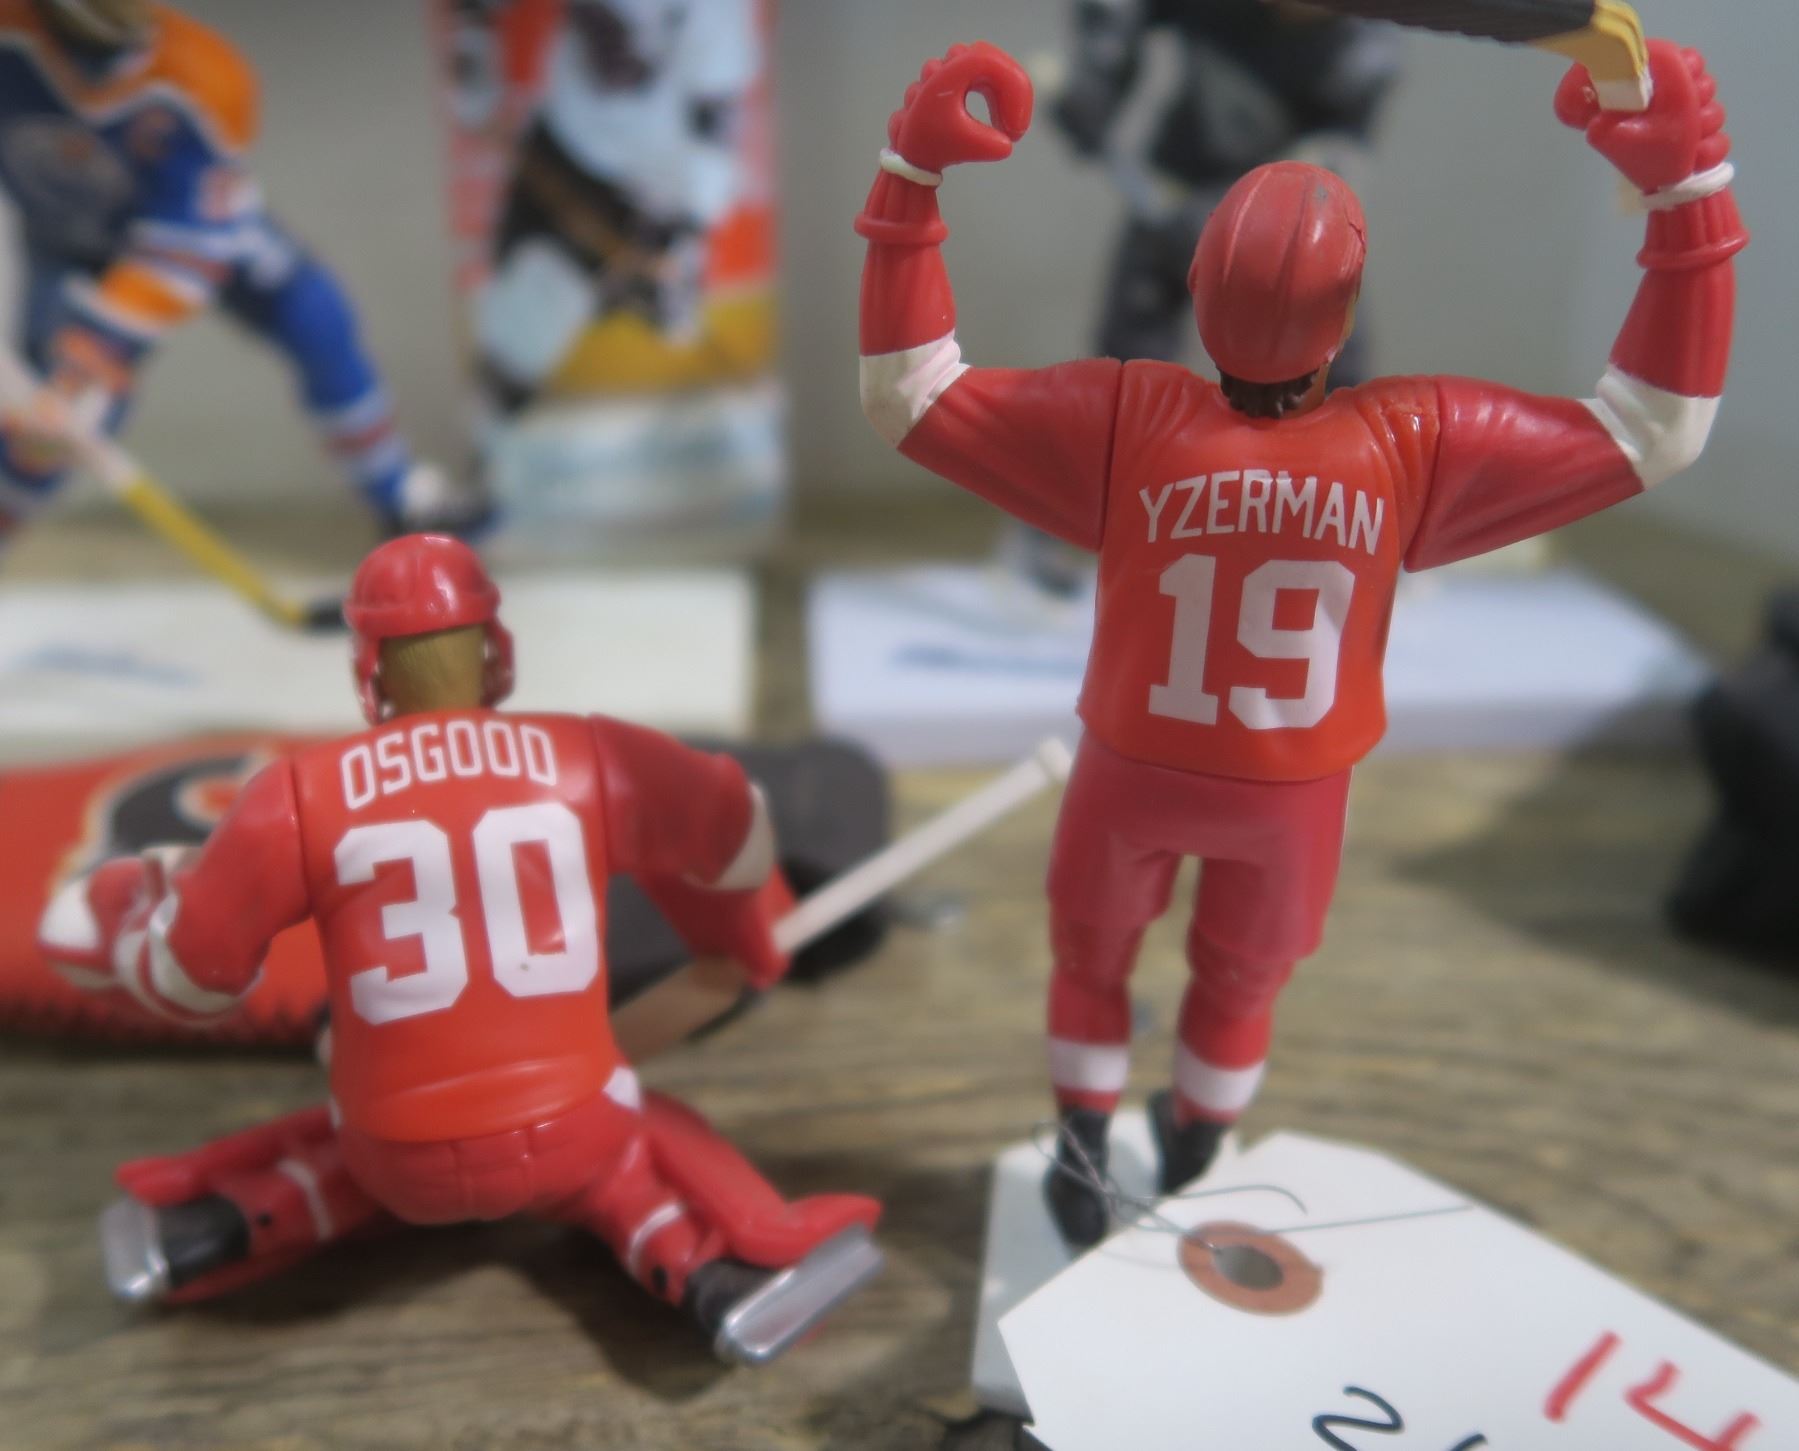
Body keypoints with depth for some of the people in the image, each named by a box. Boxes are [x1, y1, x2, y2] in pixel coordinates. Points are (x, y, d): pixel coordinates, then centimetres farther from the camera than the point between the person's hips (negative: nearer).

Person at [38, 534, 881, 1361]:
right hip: (567, 1134, -2)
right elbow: (738, 835, 14)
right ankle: (723, 1280, 4)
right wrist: (746, 944, 35)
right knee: (634, 1145, 30)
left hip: (406, 1157, 2)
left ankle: (210, 1234, 17)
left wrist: (128, 909, 28)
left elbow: (189, 977, 4)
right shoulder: (594, 759, -3)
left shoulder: (300, 795, -5)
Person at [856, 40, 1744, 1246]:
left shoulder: (1123, 418, -28)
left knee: (1093, 956, 28)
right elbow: (1656, 432, -14)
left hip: (1135, 771, -1)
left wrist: (913, 175, -23)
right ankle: (1192, 1165, 52)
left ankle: (1082, 1169, 41)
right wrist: (1690, 188, -17)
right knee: (1241, 978, 29)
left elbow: (907, 394, -21)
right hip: (1294, 792, 1)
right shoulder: (1414, 442, -24)